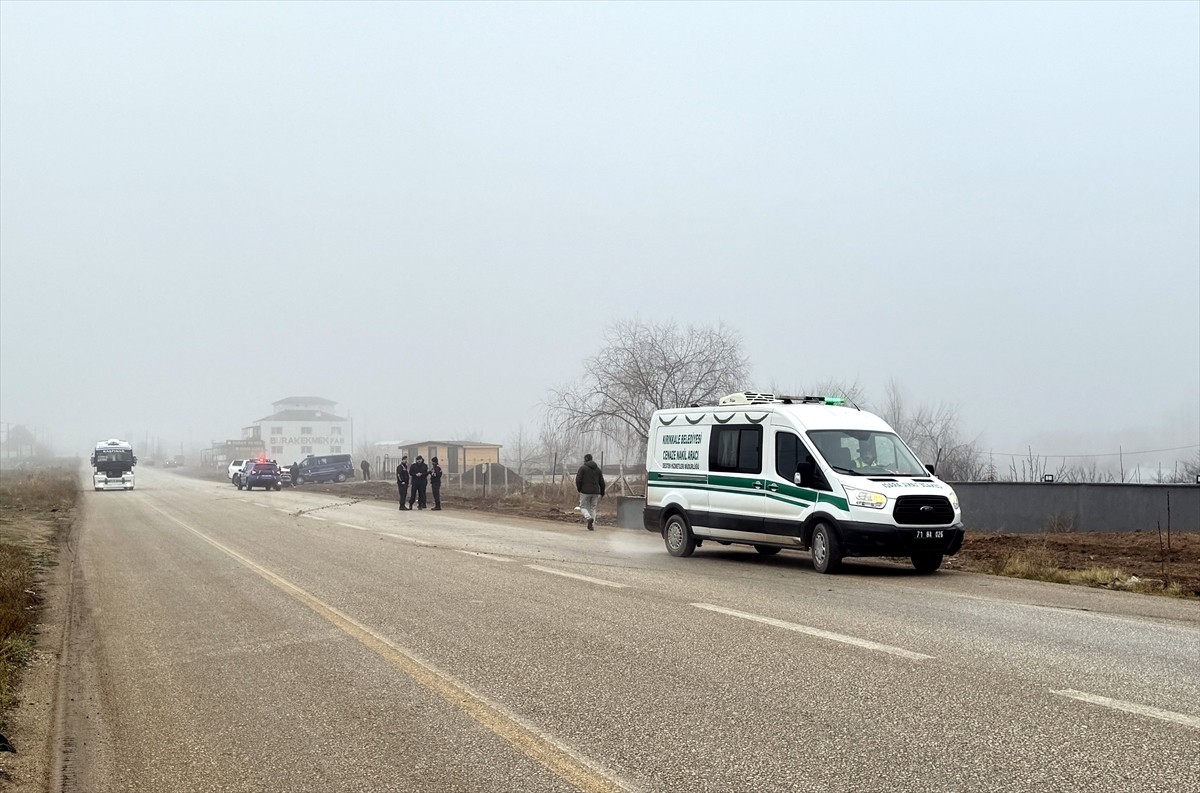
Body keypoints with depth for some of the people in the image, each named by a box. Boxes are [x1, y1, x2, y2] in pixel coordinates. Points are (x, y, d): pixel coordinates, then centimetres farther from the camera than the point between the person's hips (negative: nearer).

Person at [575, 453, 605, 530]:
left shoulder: (582, 468, -3)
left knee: (583, 507, 8)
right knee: (593, 508, 13)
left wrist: (579, 489, 6)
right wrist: (602, 493, 15)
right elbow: (602, 482, 9)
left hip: (585, 492, -4)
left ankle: (589, 518, -20)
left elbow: (578, 480, -10)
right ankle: (592, 526, 5)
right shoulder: (598, 469, 11)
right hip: (595, 492, 4)